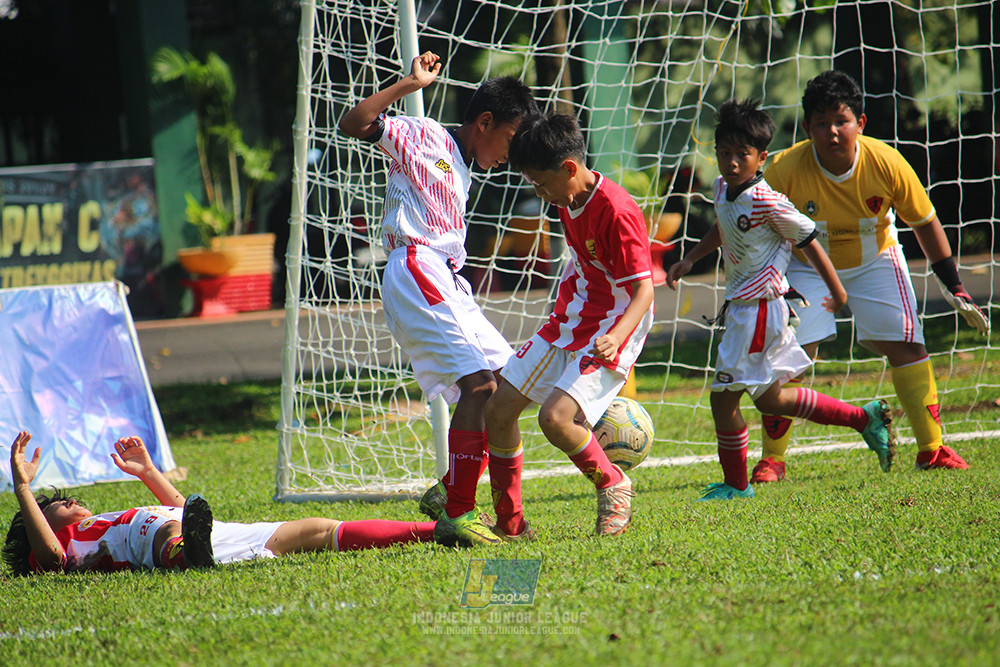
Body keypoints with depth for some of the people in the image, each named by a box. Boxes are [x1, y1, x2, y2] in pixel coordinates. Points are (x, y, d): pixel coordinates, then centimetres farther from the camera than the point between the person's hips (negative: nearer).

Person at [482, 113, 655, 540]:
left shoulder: (616, 213, -23)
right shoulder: (567, 201, 4)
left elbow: (643, 288, -24)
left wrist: (616, 337, -41)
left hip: (611, 330, -9)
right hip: (569, 321, 9)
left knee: (555, 417, -27)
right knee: (498, 409, 2)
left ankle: (614, 487, 1)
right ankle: (510, 525, 15)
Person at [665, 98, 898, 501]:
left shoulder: (767, 202, -19)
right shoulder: (721, 189, 5)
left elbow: (809, 242, -11)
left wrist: (837, 294, -3)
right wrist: (690, 261, 19)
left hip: (759, 307, -10)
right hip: (741, 305, 10)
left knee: (724, 395, -6)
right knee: (769, 399, 18)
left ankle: (735, 484, 9)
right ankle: (865, 419, 26)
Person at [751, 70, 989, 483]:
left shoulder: (887, 163, -23)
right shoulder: (785, 169, -27)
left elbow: (925, 222, -8)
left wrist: (955, 290, -5)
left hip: (875, 259, 1)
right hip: (807, 266, -1)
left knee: (907, 345, -10)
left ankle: (931, 448, 2)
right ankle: (772, 460, -1)